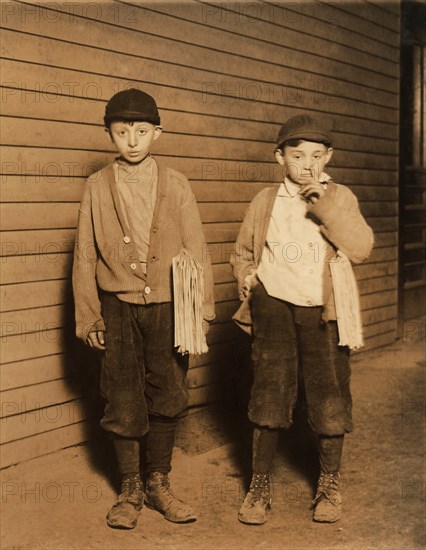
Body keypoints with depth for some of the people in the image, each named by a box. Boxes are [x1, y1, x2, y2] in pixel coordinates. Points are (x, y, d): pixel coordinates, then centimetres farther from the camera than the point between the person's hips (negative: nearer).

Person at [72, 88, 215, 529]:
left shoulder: (176, 185, 2)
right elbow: (85, 257, 4)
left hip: (168, 307, 1)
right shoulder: (97, 186, 1)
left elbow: (196, 251, 3)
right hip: (118, 308, 0)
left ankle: (158, 484, 25)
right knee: (122, 402, 5)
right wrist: (88, 317, 1)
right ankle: (129, 489, 22)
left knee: (166, 398, 8)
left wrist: (201, 309, -1)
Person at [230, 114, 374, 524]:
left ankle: (329, 485, 25)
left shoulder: (340, 198, 1)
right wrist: (246, 278, -2)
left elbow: (361, 248, -15)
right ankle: (259, 486, 21)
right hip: (273, 309, 1)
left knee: (328, 397, 5)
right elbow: (243, 252, 17)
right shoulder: (265, 201, 7)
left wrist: (324, 204, -18)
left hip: (322, 311, -1)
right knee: (267, 397, 6)